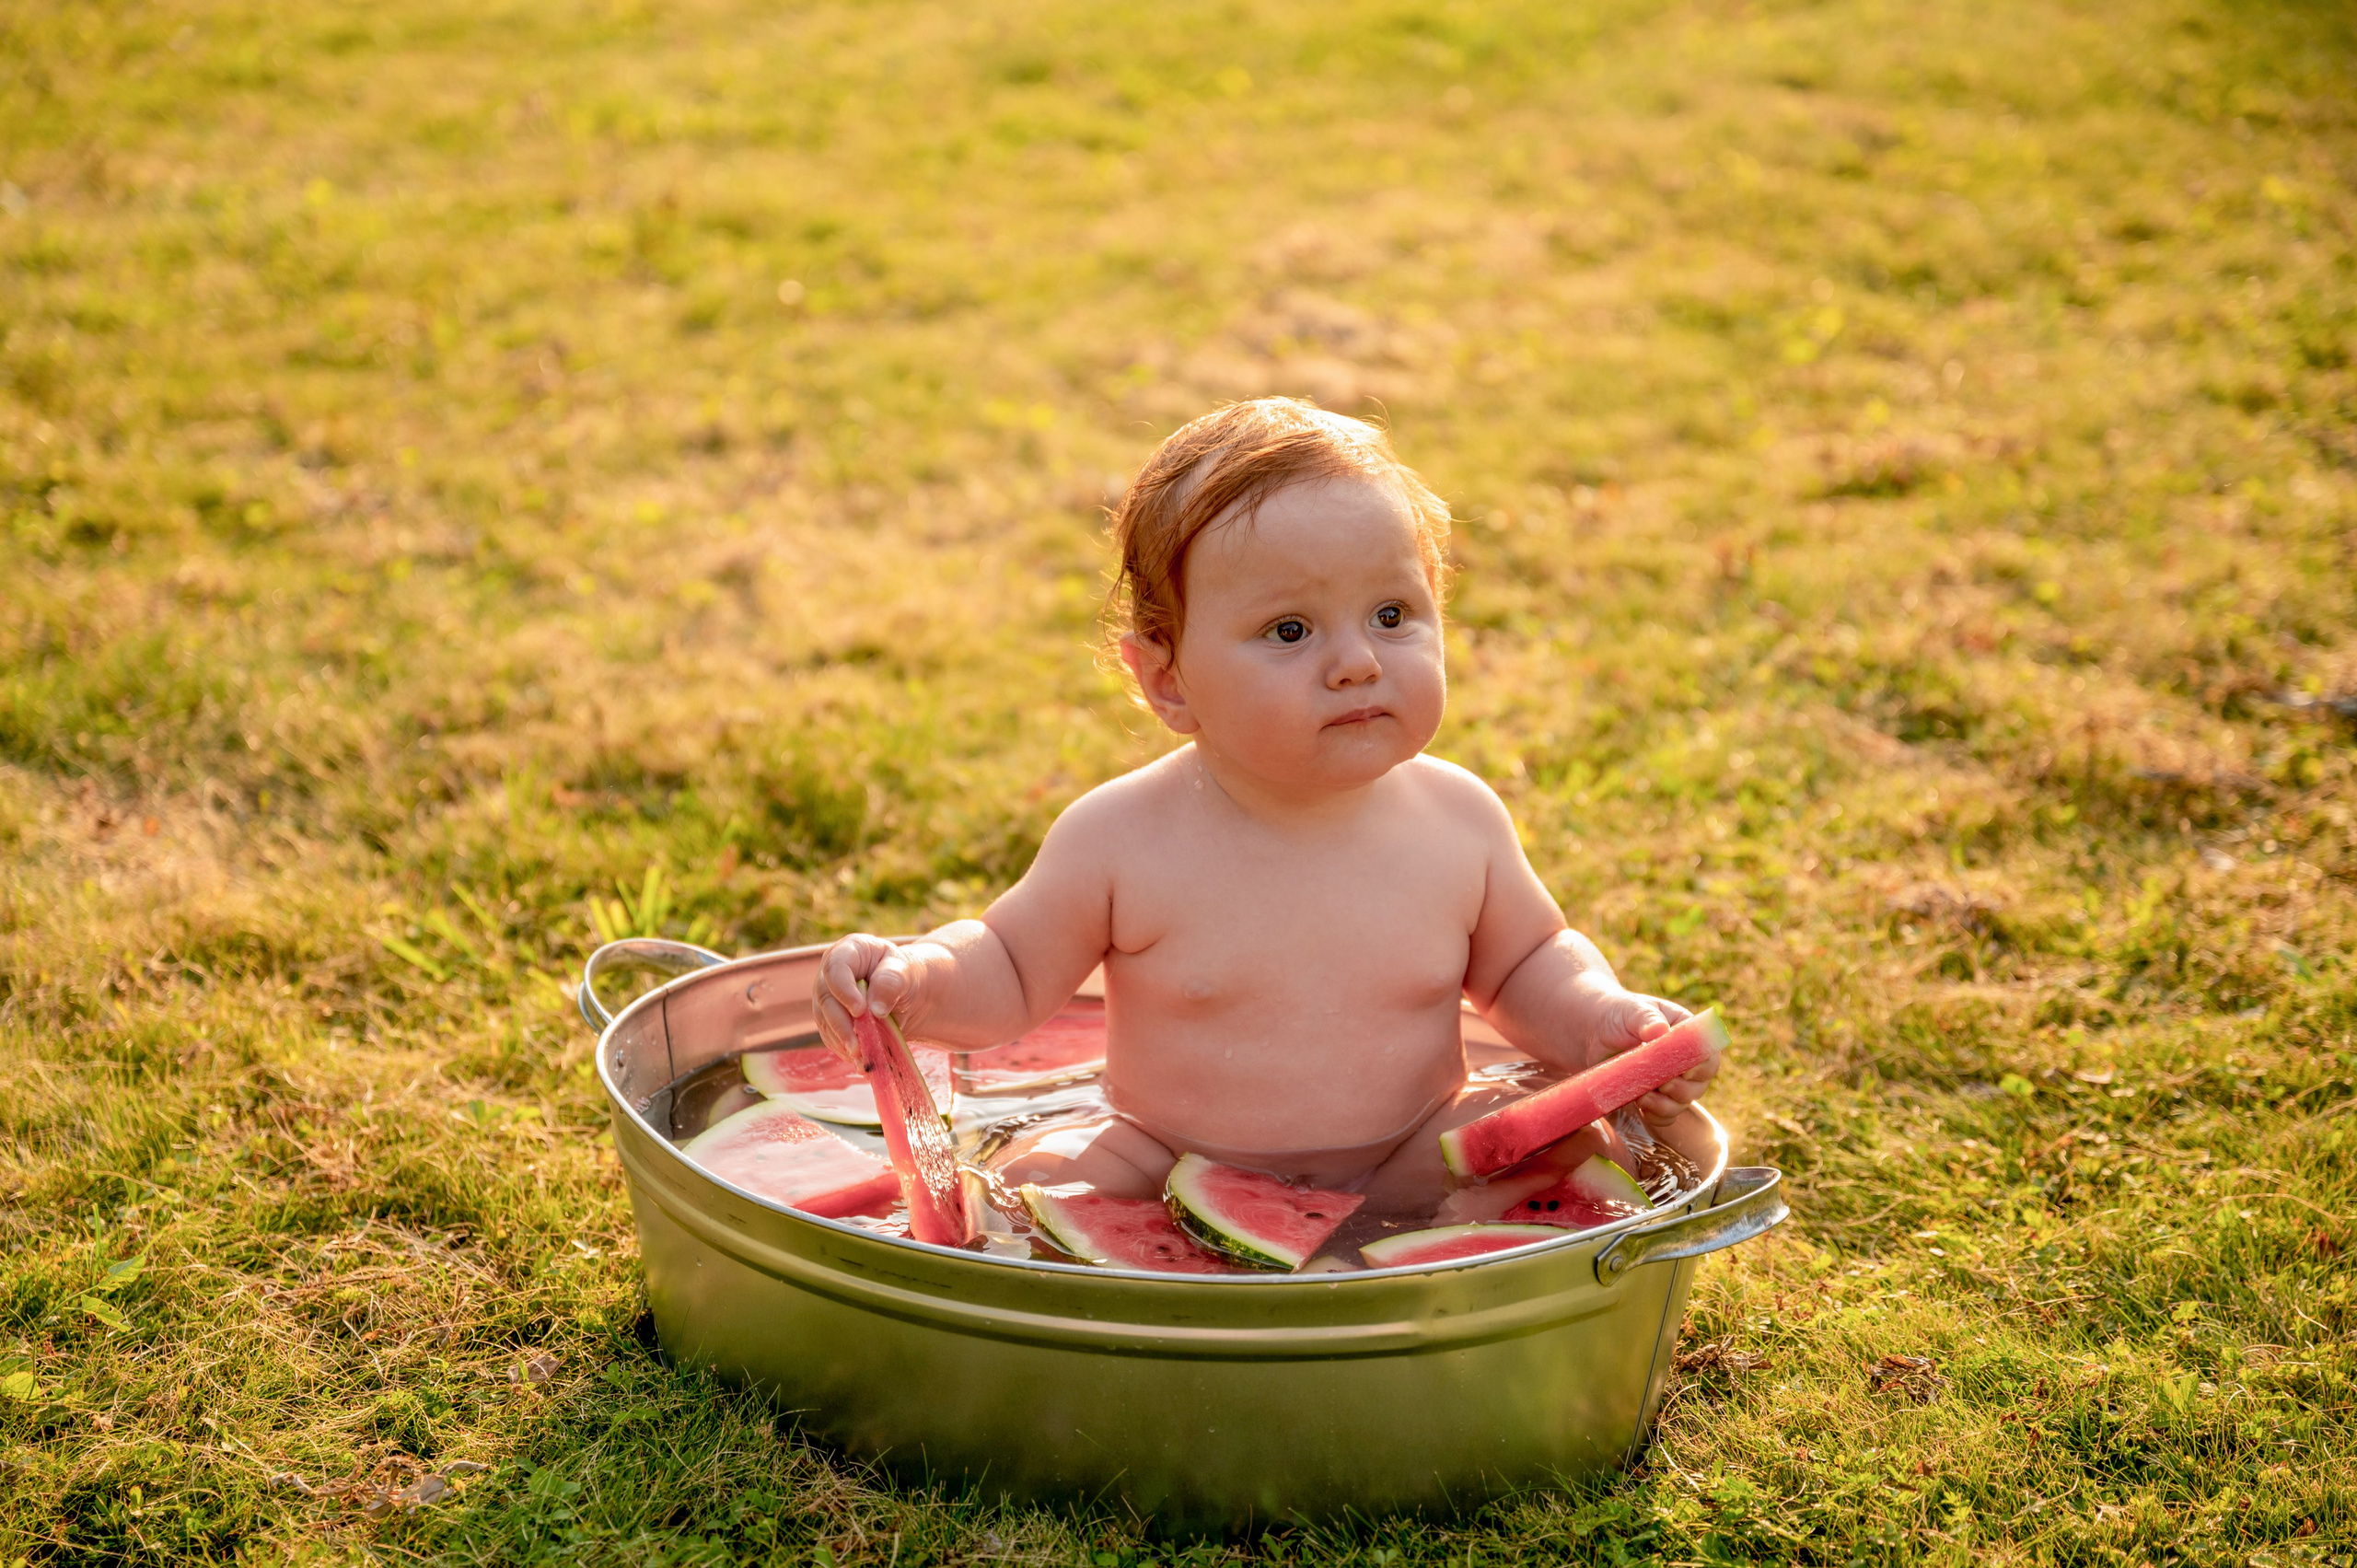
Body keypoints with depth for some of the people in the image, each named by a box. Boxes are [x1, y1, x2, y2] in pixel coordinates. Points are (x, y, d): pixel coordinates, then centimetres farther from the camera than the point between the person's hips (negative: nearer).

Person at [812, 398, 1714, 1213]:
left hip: (1403, 1166, 2)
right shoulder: (1121, 841, -14)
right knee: (1040, 1176, -25)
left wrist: (1601, 1021, -9)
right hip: (1170, 1172, -1)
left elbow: (1524, 963, 11)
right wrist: (921, 978, -22)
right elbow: (1012, 972, -1)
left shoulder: (1458, 821, -7)